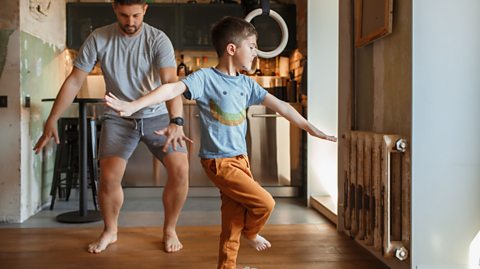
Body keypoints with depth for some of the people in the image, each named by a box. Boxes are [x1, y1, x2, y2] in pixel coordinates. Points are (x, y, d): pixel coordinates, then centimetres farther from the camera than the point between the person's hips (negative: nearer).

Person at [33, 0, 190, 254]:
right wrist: (51, 120, -7)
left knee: (180, 170, -15)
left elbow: (171, 82, -29)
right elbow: (74, 81, -5)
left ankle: (169, 230, 8)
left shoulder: (158, 39, -15)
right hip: (118, 117, 1)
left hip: (158, 115, -1)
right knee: (109, 176, -13)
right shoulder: (98, 38, -9)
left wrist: (176, 122, -45)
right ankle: (110, 230, 16)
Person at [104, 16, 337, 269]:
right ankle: (250, 232, 25)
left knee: (233, 222, 11)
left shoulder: (246, 83, 7)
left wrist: (310, 128, 11)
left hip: (240, 159, 7)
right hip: (219, 161, -7)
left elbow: (279, 105, 10)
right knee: (265, 202, -7)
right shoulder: (205, 77, -13)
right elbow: (172, 89, -25)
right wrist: (132, 106, -36)